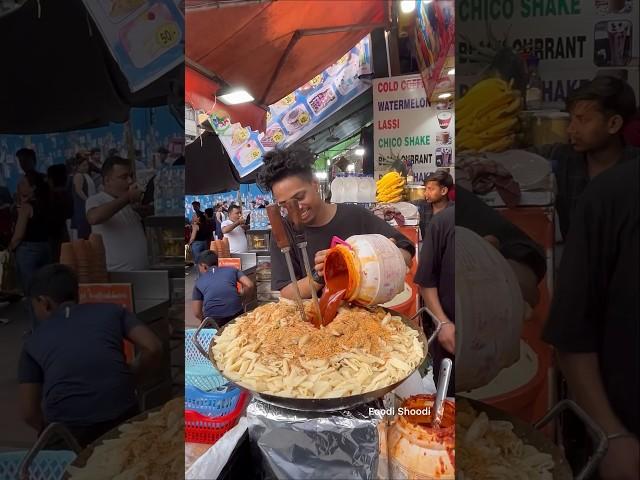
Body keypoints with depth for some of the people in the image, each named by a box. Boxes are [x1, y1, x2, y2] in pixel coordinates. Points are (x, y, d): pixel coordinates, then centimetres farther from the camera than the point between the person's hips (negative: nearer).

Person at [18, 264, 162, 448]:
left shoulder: (34, 341, 16)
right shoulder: (111, 310, 13)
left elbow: (29, 412, 15)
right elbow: (153, 349, 1)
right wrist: (132, 372, 22)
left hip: (66, 428, 0)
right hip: (121, 418, 1)